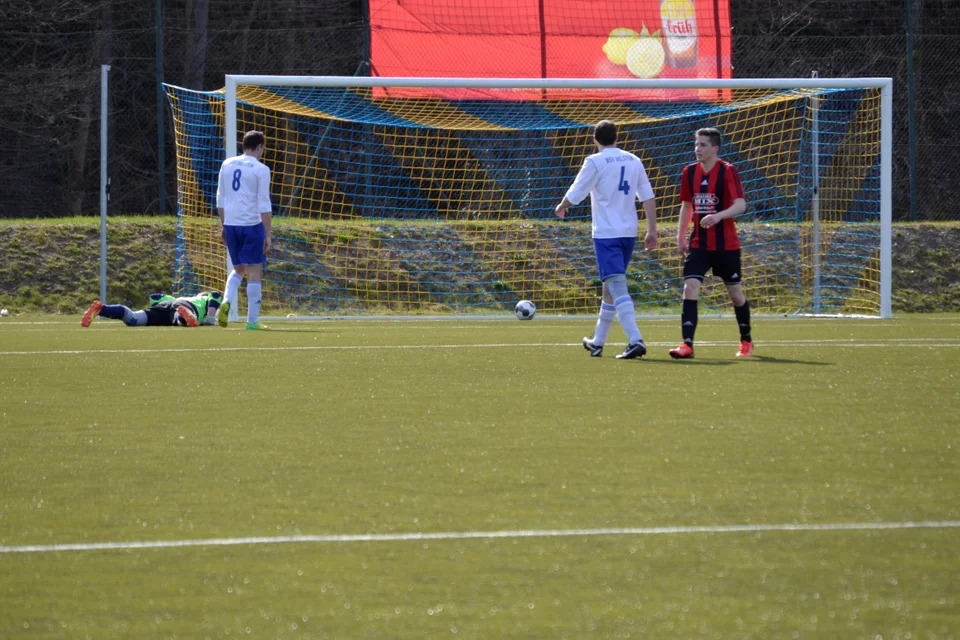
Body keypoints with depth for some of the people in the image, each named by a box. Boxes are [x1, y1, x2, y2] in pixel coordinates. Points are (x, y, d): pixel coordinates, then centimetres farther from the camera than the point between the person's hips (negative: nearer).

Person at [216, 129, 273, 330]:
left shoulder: (227, 165, 9)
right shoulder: (260, 169, -7)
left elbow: (220, 198, 13)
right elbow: (264, 205, -10)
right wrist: (268, 235, -8)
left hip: (231, 224, 5)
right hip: (252, 224, -5)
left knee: (238, 269, 20)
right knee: (254, 272, 2)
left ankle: (226, 302, -5)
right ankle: (252, 321, 2)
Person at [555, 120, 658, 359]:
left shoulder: (595, 162, -7)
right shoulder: (633, 161, 8)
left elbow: (574, 194, -5)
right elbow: (648, 197, 7)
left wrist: (561, 208, 16)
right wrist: (652, 231, 10)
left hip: (606, 233, -6)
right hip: (629, 232, 6)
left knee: (617, 286, -13)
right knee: (610, 287, 18)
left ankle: (635, 340, -28)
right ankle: (597, 342, 28)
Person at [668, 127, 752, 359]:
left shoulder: (727, 171, -11)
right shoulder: (690, 172, 4)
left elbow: (741, 204, -19)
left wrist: (718, 216, -35)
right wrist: (681, 235, 12)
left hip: (726, 245, -4)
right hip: (698, 243, 4)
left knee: (735, 292, 10)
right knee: (690, 288, -14)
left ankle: (746, 341, 31)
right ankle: (687, 345, -18)